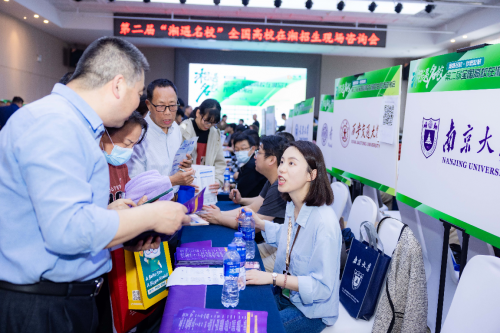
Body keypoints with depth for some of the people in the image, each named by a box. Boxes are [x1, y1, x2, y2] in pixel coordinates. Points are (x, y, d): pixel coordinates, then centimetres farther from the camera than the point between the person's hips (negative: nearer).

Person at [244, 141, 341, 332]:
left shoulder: (324, 222, -31)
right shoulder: (292, 206, -4)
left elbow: (322, 286, -26)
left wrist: (272, 278, -29)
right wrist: (258, 223, 7)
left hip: (312, 309, -7)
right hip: (285, 293, 7)